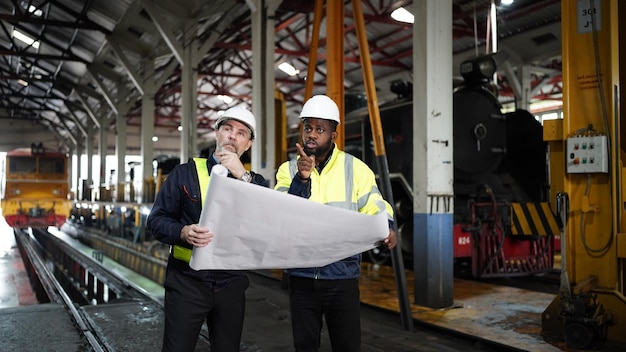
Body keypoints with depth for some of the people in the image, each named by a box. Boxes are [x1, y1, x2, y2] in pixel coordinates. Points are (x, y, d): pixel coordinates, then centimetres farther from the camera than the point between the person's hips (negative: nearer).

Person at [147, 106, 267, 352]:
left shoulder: (254, 182, 5)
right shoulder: (185, 173, 0)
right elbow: (156, 220, -1)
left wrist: (243, 176, -18)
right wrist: (183, 232, -22)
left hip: (232, 283, 3)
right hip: (187, 281, -2)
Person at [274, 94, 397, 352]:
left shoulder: (355, 168, -3)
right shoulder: (289, 169, 1)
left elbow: (375, 209, 0)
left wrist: (387, 229, -21)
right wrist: (302, 178, -24)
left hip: (342, 276, -1)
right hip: (301, 276, 2)